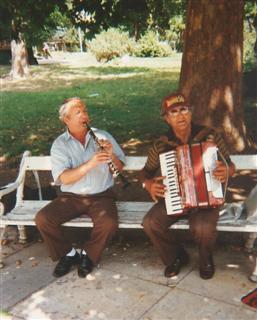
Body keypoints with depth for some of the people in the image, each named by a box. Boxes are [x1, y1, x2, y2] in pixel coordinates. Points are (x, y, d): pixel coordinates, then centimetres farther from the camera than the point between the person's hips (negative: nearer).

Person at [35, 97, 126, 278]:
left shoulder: (103, 136, 2)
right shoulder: (60, 144, -2)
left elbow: (120, 168, 3)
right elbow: (64, 178, -15)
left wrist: (111, 155, -20)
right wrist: (90, 164, -30)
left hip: (101, 195, 0)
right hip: (71, 197, 1)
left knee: (109, 223, -30)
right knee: (42, 219, -21)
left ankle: (88, 254, 0)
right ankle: (68, 253, 3)